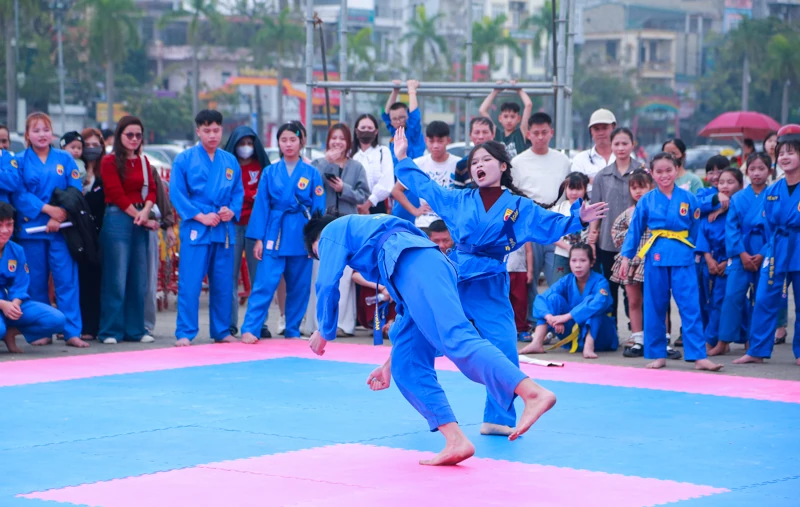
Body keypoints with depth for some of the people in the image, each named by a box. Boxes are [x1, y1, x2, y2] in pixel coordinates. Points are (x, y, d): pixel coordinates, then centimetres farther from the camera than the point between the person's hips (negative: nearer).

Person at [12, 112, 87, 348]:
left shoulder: (65, 159, 7)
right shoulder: (19, 161, 4)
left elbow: (76, 193, 2)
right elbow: (19, 194, -5)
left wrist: (60, 216, -12)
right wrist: (48, 209, -14)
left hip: (62, 228, 0)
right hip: (31, 228, 0)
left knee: (67, 280, -4)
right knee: (36, 282, 4)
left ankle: (72, 332, -2)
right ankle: (41, 332, 12)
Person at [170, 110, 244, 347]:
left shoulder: (230, 161, 10)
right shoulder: (184, 159, -1)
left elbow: (238, 192, 13)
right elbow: (176, 194, -4)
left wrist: (232, 210, -7)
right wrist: (200, 216, -12)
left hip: (224, 229, 4)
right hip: (195, 229, -4)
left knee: (222, 284, 9)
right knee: (190, 284, -7)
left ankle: (221, 331, 19)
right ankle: (184, 333, -2)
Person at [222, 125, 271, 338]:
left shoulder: (262, 167, 11)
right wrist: (252, 196, -8)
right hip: (232, 226, -1)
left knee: (259, 274, -2)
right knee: (230, 275, -4)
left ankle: (260, 324, 2)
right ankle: (230, 324, 0)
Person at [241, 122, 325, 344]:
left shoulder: (311, 173, 4)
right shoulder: (270, 172, 4)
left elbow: (319, 209, 4)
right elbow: (261, 206, 3)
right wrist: (258, 239, -2)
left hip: (302, 236, 1)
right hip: (275, 233, -1)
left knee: (299, 286, 7)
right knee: (265, 284, -10)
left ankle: (293, 330, 20)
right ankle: (249, 329, -12)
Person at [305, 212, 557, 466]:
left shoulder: (333, 231, 24)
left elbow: (328, 285, 12)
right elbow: (410, 302, 41)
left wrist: (324, 333, 30)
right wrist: (390, 362, 43)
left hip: (414, 266, -9)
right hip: (435, 267, 9)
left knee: (456, 340, -26)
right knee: (407, 368, 7)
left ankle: (534, 394, -46)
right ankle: (456, 442, -7)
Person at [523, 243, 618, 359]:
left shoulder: (599, 282, -17)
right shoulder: (566, 281, -5)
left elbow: (600, 303, -39)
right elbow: (540, 300, -15)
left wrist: (567, 316, -42)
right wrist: (551, 318, -36)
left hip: (598, 333, -4)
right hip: (573, 334, 4)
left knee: (590, 300, -30)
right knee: (553, 297, -14)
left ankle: (589, 346, -43)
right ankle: (537, 343, -24)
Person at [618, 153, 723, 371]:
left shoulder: (688, 198, 1)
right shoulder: (646, 201, 2)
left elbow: (696, 230, 8)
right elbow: (635, 230, 8)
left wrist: (697, 253, 7)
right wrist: (626, 257, 6)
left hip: (682, 257, -1)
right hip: (656, 256, 1)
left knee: (690, 306, -4)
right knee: (655, 307, 6)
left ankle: (699, 356, -3)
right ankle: (658, 354, 17)